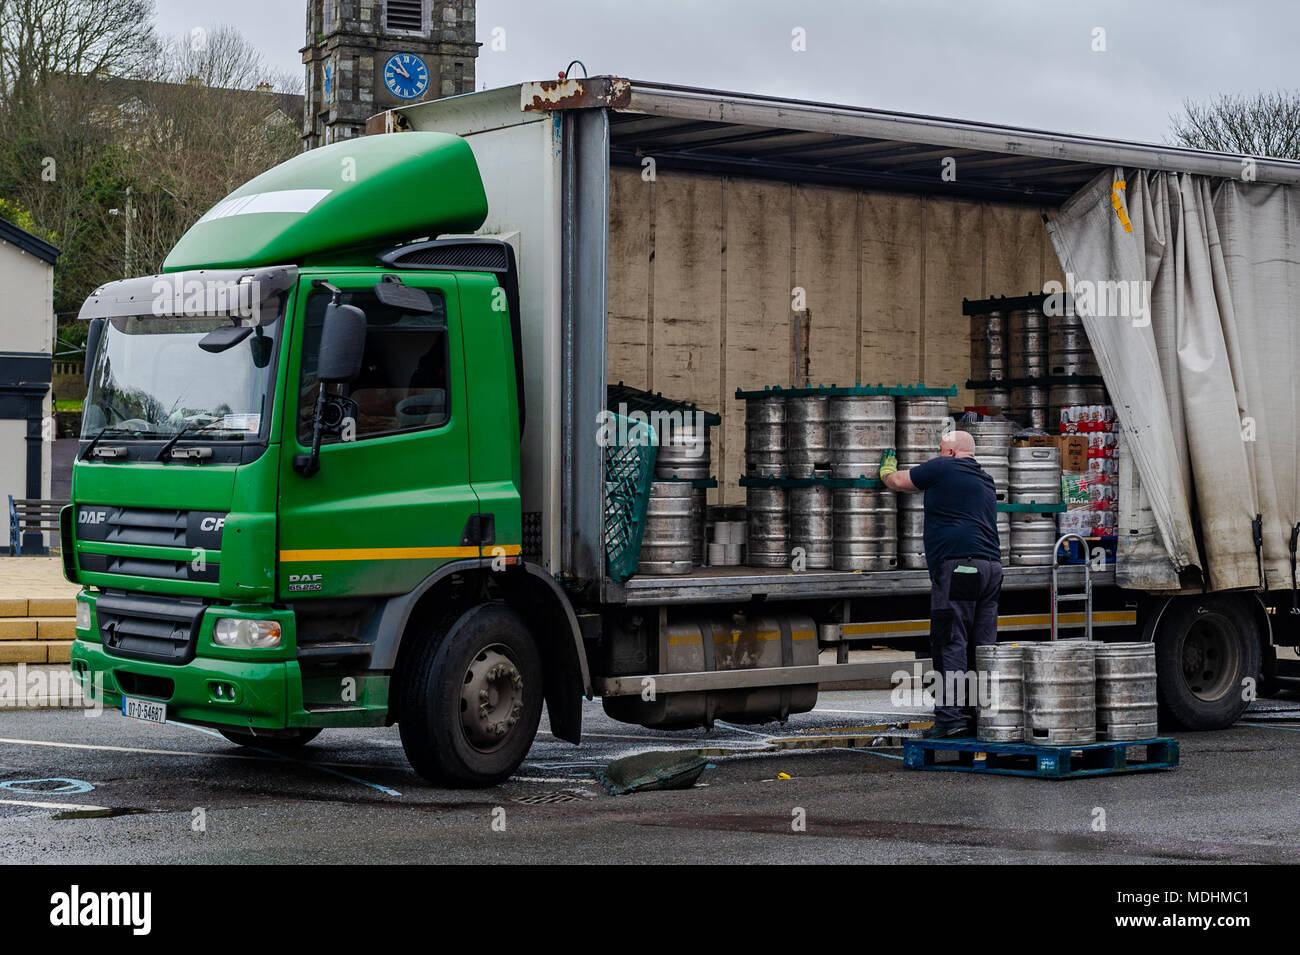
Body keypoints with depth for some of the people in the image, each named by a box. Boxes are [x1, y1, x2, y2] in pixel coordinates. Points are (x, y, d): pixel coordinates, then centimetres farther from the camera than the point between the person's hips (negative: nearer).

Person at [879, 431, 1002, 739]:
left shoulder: (943, 468, 1)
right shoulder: (986, 481, 24)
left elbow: (899, 482, 13)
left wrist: (886, 470, 37)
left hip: (957, 565, -8)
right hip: (991, 564, 8)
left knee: (950, 644, -9)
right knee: (982, 647, 7)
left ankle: (951, 718, -14)